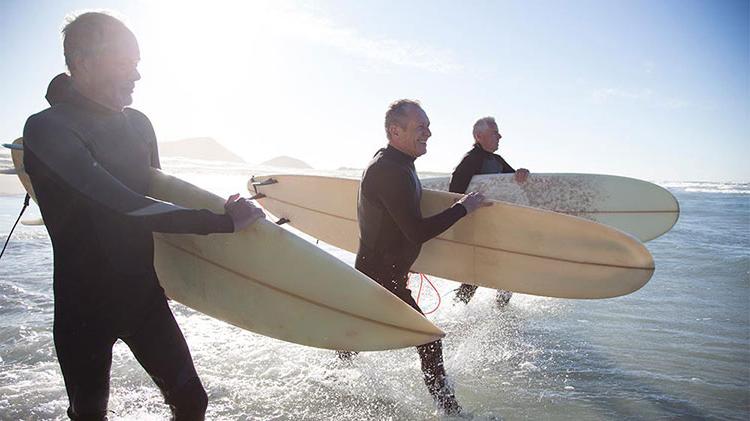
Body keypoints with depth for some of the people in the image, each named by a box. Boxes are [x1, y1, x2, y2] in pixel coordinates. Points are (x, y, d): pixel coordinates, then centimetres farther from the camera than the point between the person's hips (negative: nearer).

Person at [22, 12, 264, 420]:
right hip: (83, 305, -4)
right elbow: (122, 206, -28)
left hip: (143, 293, 5)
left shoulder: (138, 124, 4)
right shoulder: (46, 129, -17)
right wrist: (221, 221, -30)